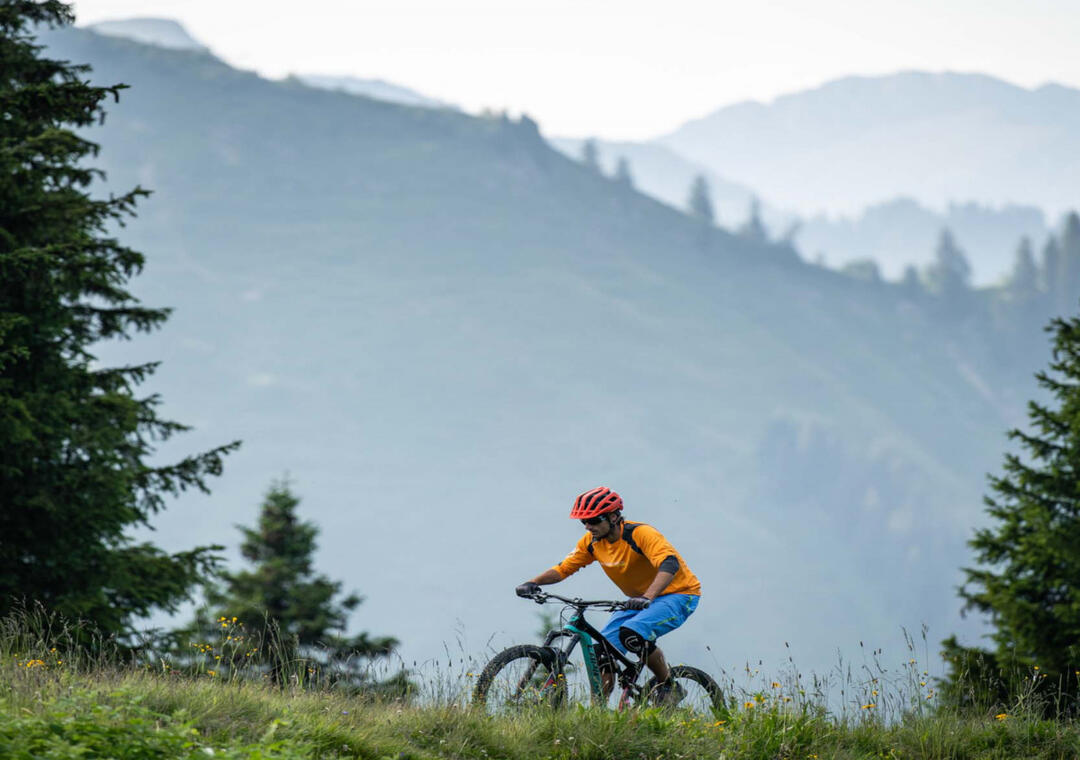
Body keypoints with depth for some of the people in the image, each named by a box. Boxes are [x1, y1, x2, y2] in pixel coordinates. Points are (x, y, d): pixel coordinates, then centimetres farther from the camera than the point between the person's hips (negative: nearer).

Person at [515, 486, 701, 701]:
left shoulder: (641, 534, -26)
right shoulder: (592, 542, -5)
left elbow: (669, 564, -40)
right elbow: (564, 568, 2)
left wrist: (647, 597, -55)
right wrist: (533, 583, -17)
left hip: (678, 595, -8)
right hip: (638, 600, 8)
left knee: (631, 634, -32)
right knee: (602, 652, -8)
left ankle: (669, 687, -13)